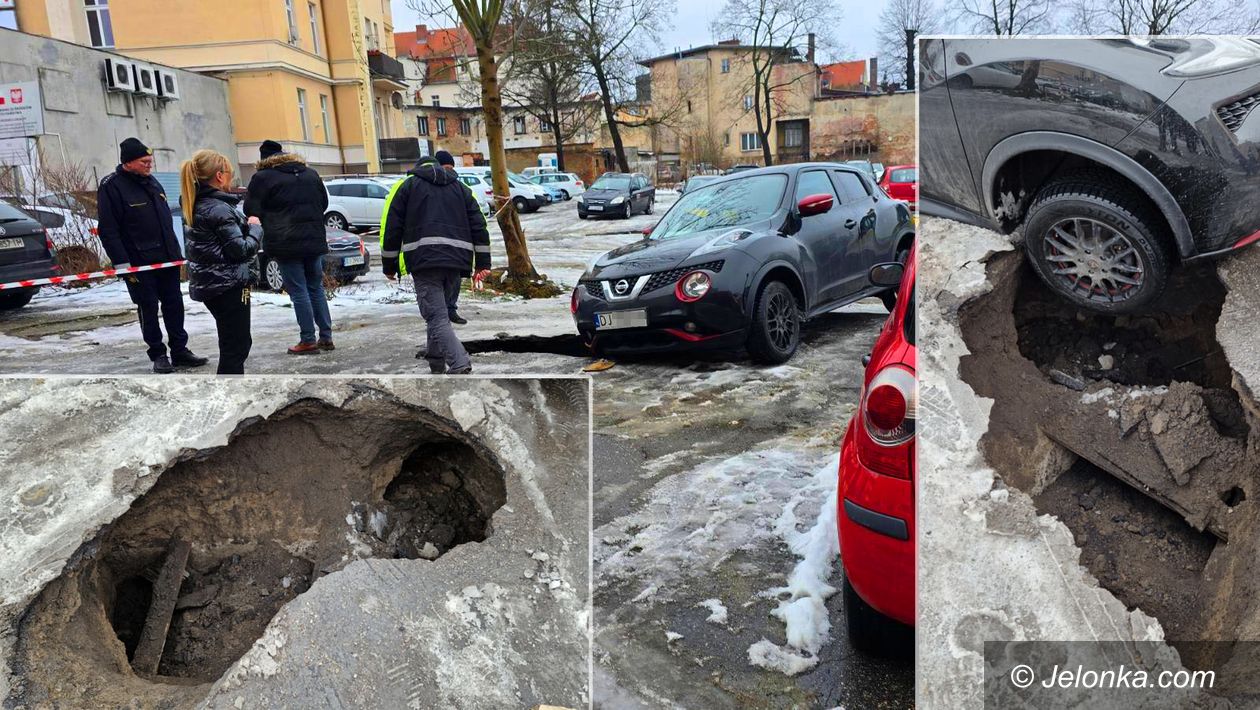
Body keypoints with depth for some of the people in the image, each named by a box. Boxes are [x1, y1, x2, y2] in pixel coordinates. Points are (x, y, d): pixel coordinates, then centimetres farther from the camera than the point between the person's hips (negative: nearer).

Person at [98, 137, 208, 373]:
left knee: (174, 305, 9)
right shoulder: (111, 186, -10)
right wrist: (121, 263, -17)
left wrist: (176, 252, 18)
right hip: (139, 262, -6)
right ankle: (158, 354, 12)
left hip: (167, 259, 6)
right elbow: (108, 229, -13)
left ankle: (180, 350, 17)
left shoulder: (152, 182, 13)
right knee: (148, 308, 2)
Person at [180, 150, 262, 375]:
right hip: (229, 285, -10)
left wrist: (245, 225, 7)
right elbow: (240, 249, -17)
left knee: (238, 342, 21)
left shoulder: (195, 206, 10)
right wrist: (255, 228, -2)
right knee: (235, 347, -3)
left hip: (209, 285, 10)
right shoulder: (219, 209, -18)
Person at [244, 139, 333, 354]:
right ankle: (326, 337, 12)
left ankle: (308, 340, -1)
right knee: (316, 288, 12)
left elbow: (251, 211, -3)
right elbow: (324, 203, 19)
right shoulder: (311, 174, 12)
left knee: (298, 292, -2)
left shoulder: (262, 178, -5)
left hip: (285, 244, -5)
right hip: (315, 240, 5)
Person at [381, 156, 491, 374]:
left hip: (425, 260, -4)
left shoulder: (408, 185, 15)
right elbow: (479, 226, 12)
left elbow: (392, 228, 7)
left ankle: (459, 365, -27)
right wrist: (482, 263, 9)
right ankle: (436, 363, 26)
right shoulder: (459, 187, 24)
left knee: (437, 317, -10)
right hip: (457, 260, 5)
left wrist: (389, 265, 12)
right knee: (438, 310, 22)